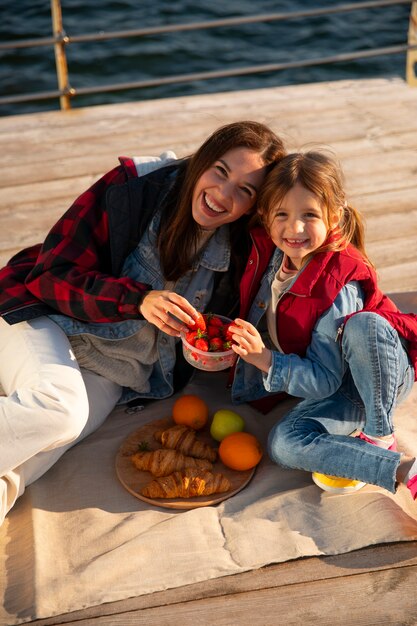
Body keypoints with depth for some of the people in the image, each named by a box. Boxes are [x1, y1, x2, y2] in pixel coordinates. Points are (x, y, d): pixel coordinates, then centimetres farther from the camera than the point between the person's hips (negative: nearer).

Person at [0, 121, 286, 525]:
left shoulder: (237, 251, -3)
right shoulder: (132, 187, -15)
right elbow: (52, 276, -15)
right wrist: (138, 299, -28)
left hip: (118, 371, 3)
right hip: (48, 320, -2)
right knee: (58, 408, -34)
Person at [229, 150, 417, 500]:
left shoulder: (338, 287, -28)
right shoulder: (278, 256, -9)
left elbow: (323, 381, -27)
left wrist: (267, 360, -37)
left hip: (387, 370, -6)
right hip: (341, 385, 6)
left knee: (362, 326, -39)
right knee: (284, 444, -20)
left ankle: (379, 437, -19)